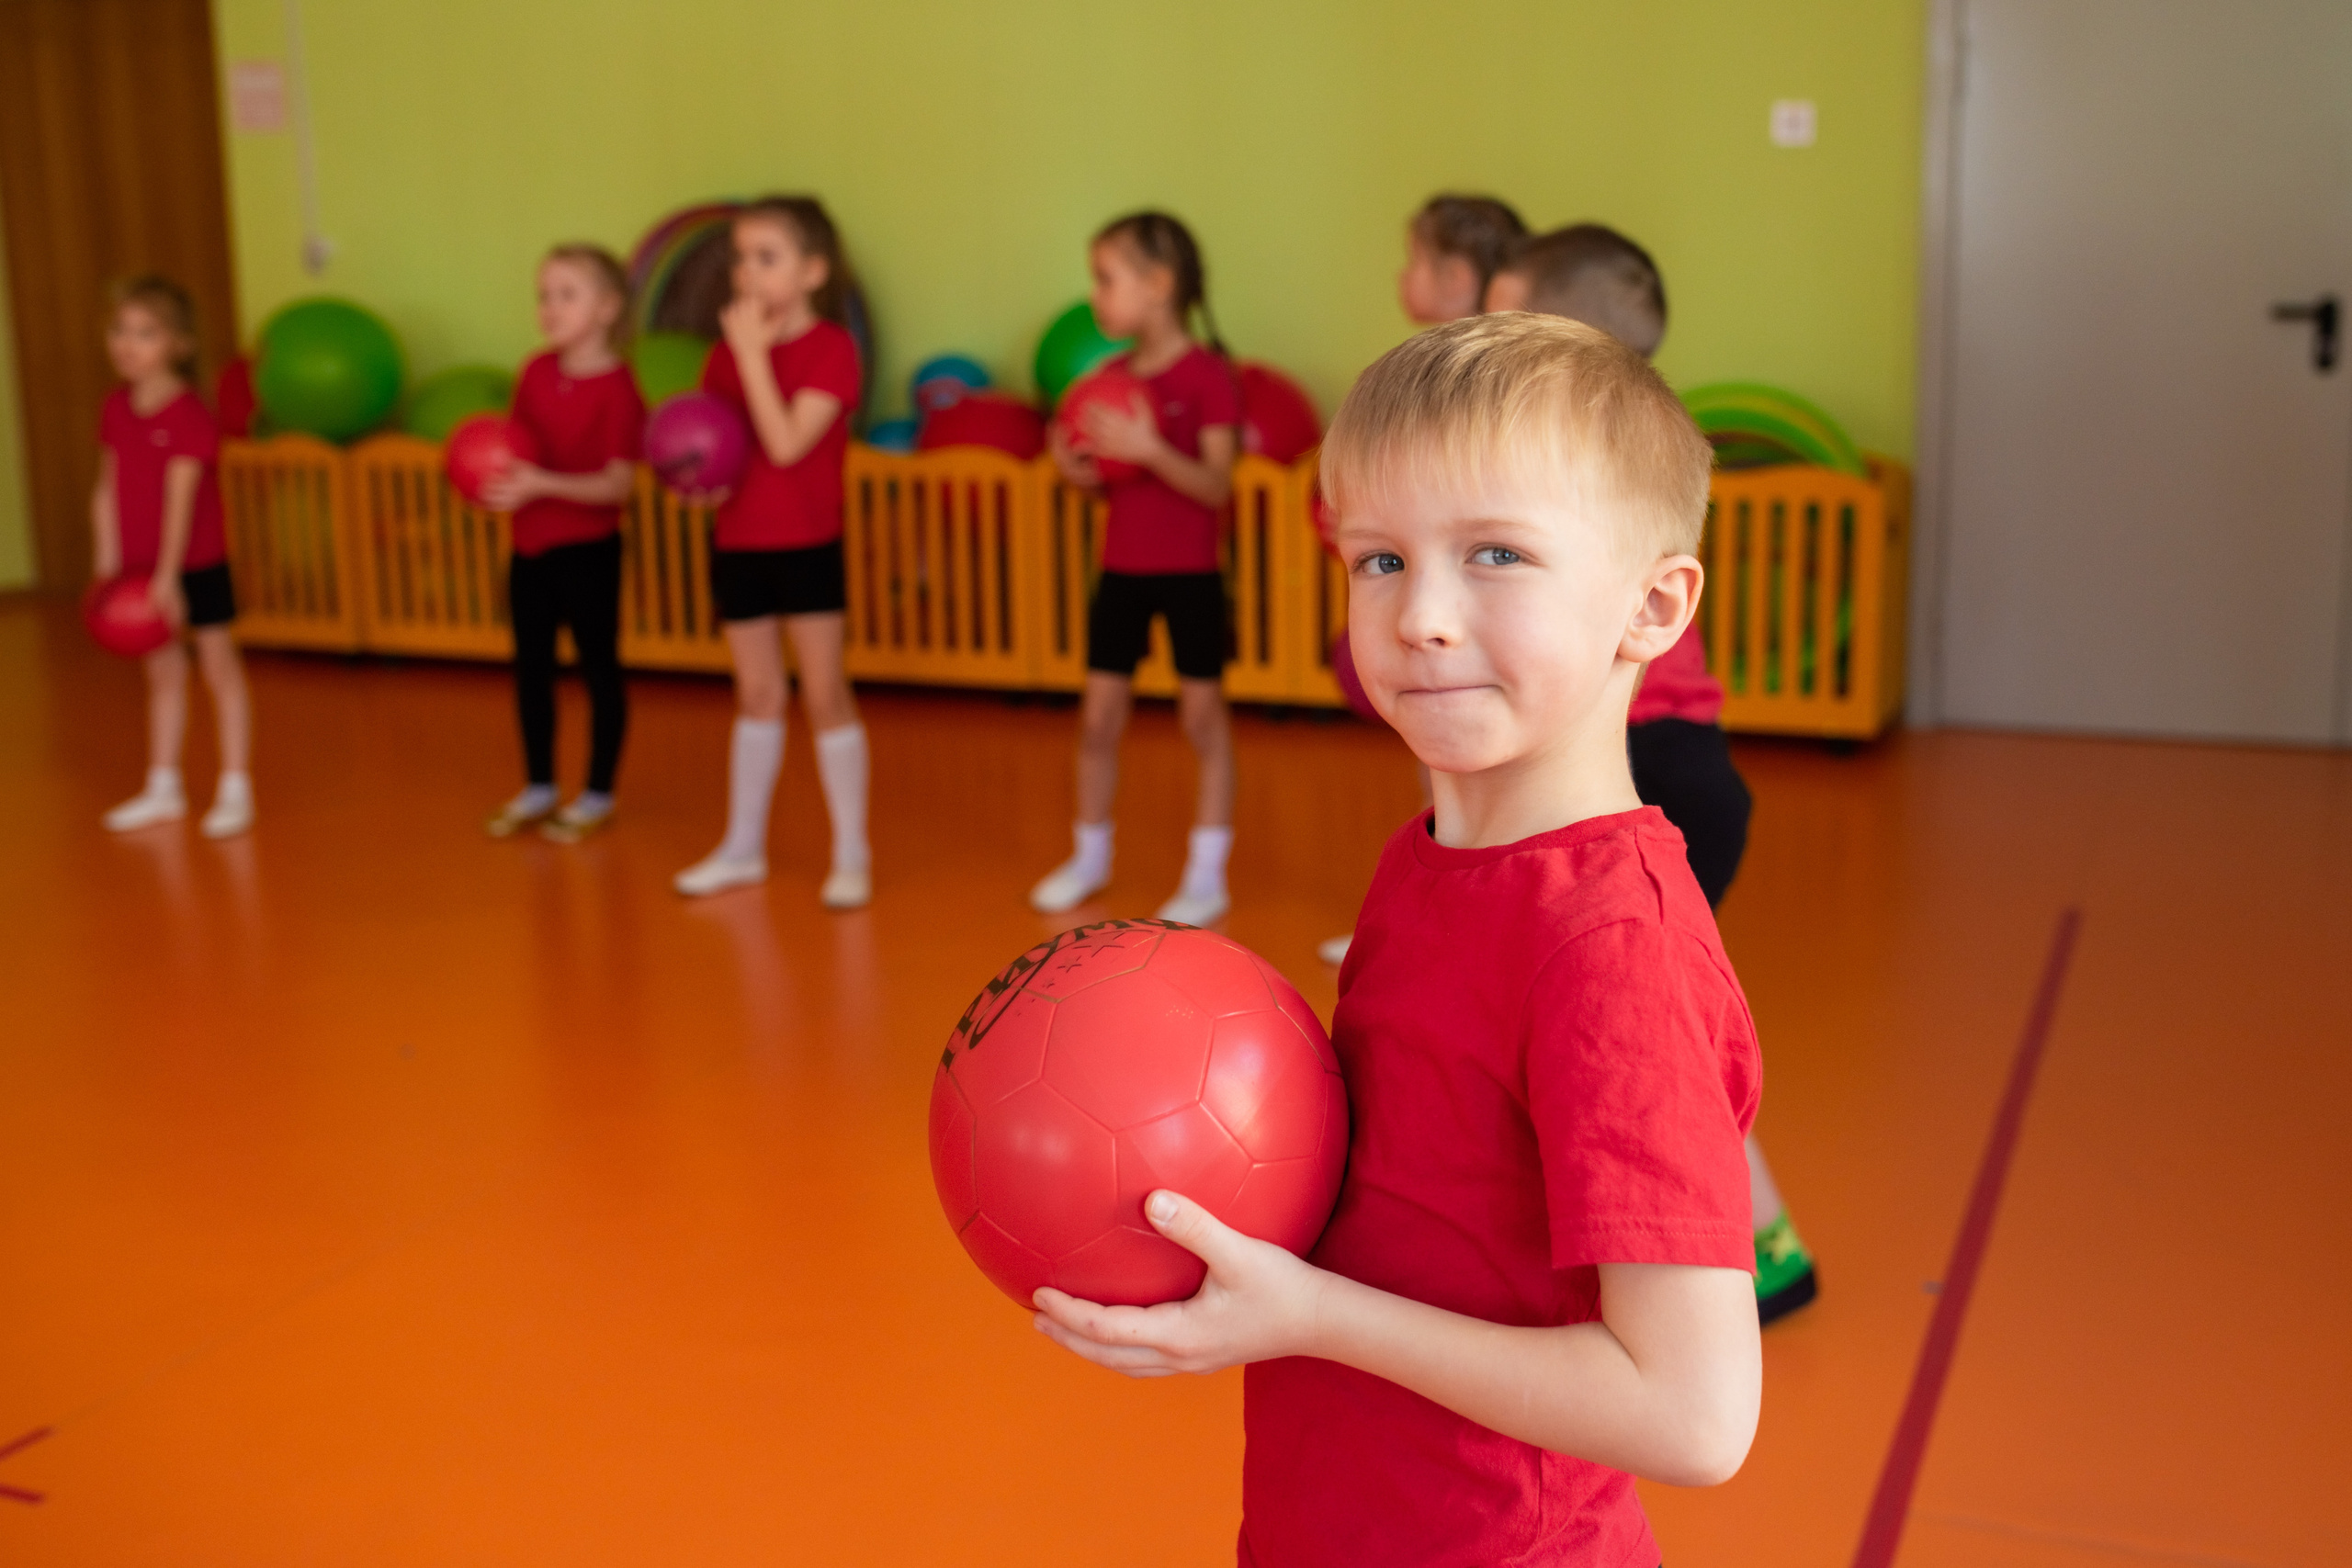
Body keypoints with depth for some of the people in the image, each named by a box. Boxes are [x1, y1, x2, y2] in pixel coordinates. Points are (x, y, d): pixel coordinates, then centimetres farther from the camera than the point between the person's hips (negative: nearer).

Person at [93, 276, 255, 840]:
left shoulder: (188, 415, -18)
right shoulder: (116, 408, 3)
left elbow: (180, 499, -22)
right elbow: (107, 490, 6)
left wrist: (168, 575, -24)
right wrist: (107, 561, 2)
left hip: (195, 566, -7)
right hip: (141, 569, 7)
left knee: (220, 668, 4)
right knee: (162, 673, 15)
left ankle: (235, 789, 11)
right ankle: (163, 789, 25)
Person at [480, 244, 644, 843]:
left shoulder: (617, 388, -17)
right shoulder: (536, 372, 2)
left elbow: (618, 484, -20)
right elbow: (516, 447, 14)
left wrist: (541, 484, -30)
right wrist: (494, 477, -8)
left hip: (587, 549, -7)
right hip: (531, 543, 7)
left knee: (598, 667, 6)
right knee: (531, 666, 14)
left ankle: (598, 795, 18)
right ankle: (537, 788, 27)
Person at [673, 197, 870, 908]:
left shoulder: (831, 348, -12)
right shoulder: (731, 348, 6)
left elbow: (785, 444, -23)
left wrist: (752, 353, -22)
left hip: (806, 546, -5)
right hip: (737, 543, 5)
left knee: (825, 694, 0)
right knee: (756, 694, 14)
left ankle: (852, 853, 10)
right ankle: (742, 847, 23)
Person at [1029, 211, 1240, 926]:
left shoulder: (1207, 376, -12)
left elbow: (1216, 487, -17)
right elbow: (1113, 481, 13)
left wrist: (1151, 449, -30)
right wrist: (1076, 469, -8)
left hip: (1189, 573, -6)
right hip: (1122, 569, 6)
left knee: (1203, 717, 4)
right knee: (1099, 715, 10)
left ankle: (1207, 874, 13)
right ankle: (1090, 855, 27)